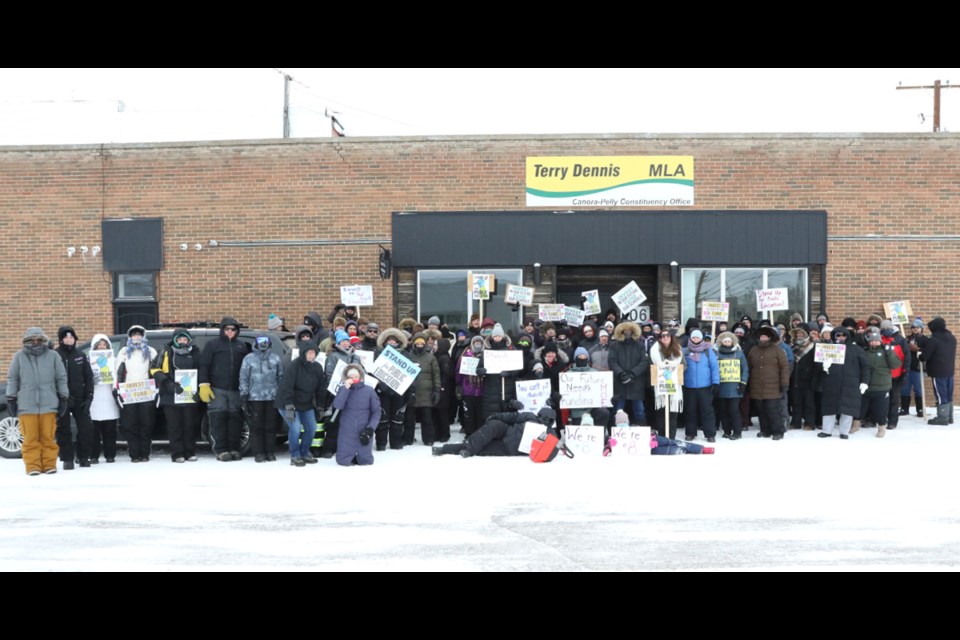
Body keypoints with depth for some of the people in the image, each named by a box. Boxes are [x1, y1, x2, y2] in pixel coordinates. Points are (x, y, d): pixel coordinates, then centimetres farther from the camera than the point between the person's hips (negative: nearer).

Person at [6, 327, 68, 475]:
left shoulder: (53, 356, 7)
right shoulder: (19, 357, 7)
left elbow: (61, 378, 13)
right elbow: (12, 378, 11)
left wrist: (63, 399, 12)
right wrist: (11, 399, 8)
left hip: (49, 405, 0)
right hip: (26, 406, 0)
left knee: (48, 437, 3)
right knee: (30, 438, -1)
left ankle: (49, 464, 11)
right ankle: (32, 466, 4)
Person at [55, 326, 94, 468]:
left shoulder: (80, 355, 9)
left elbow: (88, 376, 10)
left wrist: (88, 397, 1)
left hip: (80, 399, 3)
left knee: (86, 428, 0)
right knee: (63, 430, 1)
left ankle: (83, 457, 15)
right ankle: (67, 459, 9)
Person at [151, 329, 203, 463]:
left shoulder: (195, 353, 11)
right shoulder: (167, 353, 3)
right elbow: (155, 370, -3)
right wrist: (169, 384, -15)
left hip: (190, 395, 2)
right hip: (171, 396, -2)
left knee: (190, 425, 4)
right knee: (175, 426, 0)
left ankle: (190, 453, 12)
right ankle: (177, 454, 4)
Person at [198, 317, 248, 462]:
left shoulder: (241, 347, 16)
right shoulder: (213, 345, 5)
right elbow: (204, 366, 0)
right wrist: (204, 385, -10)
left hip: (236, 390, 3)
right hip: (217, 390, -3)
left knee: (235, 420, 3)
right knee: (218, 419, -7)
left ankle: (234, 449, 10)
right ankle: (221, 450, -5)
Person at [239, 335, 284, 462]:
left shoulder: (275, 358, 11)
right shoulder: (249, 359, 5)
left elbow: (281, 377, 14)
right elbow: (243, 378, 4)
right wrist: (244, 395, -2)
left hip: (273, 397, 2)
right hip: (255, 398, -2)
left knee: (271, 426, 4)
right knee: (256, 426, 0)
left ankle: (270, 452, 12)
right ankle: (258, 453, 5)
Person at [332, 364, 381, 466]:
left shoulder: (369, 390, -5)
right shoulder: (342, 389, -1)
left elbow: (376, 411, -3)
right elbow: (337, 406, -16)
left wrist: (370, 428, -15)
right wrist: (346, 388, -20)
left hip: (363, 431, -1)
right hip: (347, 432, 1)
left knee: (366, 461, 4)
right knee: (343, 461, 1)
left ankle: (362, 455, 37)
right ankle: (352, 455, 33)